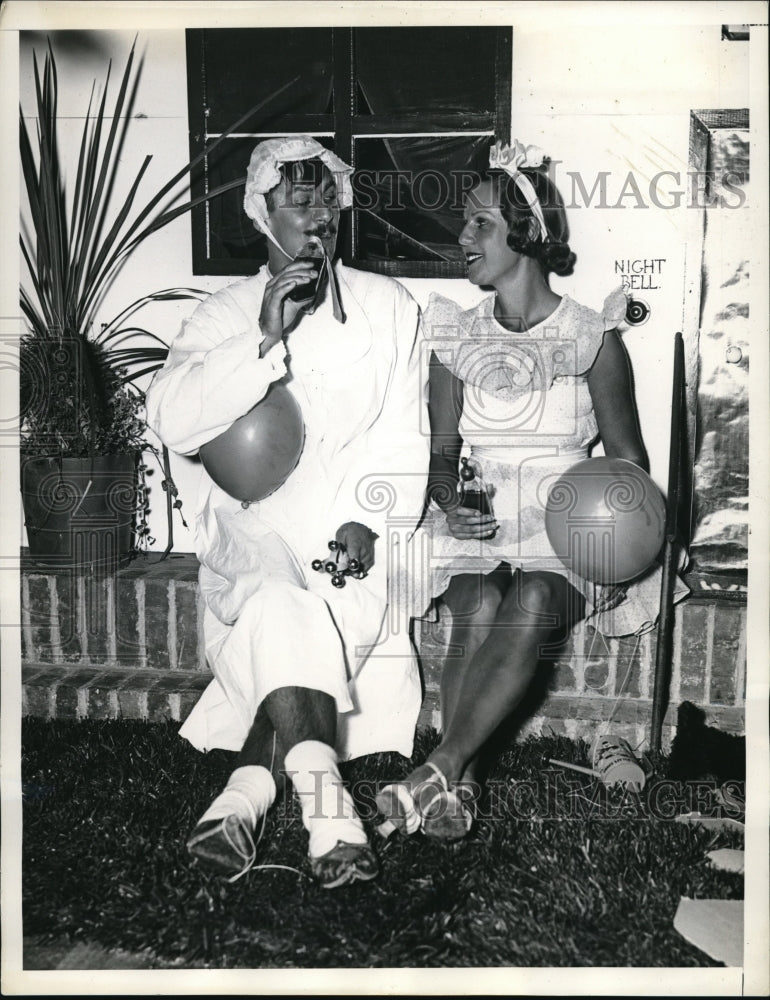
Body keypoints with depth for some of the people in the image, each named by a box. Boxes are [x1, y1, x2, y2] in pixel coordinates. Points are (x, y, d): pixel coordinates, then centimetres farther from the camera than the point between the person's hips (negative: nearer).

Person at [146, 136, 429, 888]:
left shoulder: (388, 306, 12)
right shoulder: (225, 314, 10)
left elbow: (403, 435, 5)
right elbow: (172, 421, -8)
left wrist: (368, 520, -11)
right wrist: (265, 339, -16)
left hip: (352, 537, 1)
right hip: (254, 532, -1)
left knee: (289, 645, -27)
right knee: (281, 614, -31)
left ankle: (246, 790, -18)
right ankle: (328, 814, -31)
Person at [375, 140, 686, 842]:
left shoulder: (592, 336, 5)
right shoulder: (456, 335, 12)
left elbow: (626, 454, 8)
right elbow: (441, 450, 12)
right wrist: (451, 504, -10)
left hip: (566, 528, -2)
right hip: (476, 524, 2)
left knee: (531, 603, -34)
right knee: (479, 607, -30)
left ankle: (437, 771, -33)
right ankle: (460, 785, -27)